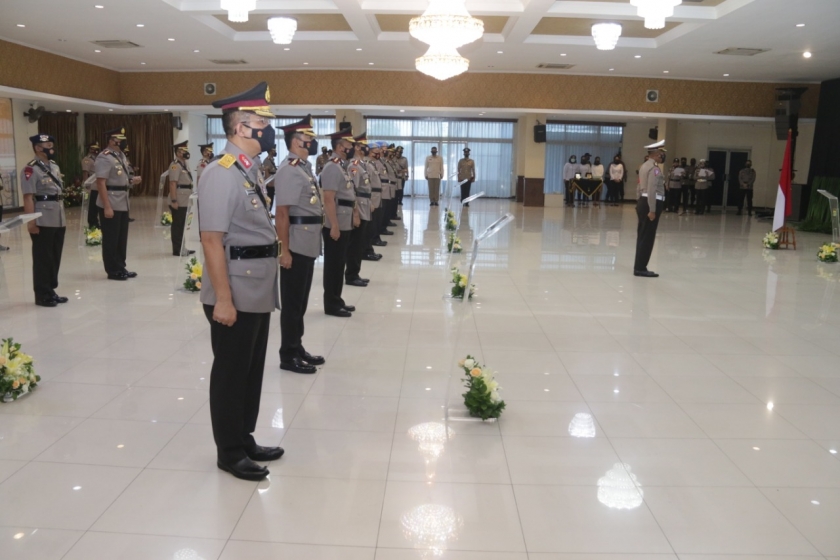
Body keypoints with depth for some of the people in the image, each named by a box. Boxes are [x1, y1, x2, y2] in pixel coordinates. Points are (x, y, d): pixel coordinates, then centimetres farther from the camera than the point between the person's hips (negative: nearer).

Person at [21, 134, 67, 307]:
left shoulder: (55, 167, 14)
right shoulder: (30, 169, -12)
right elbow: (28, 197, -16)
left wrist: (63, 217, 18)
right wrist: (31, 222, -19)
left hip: (58, 221, 8)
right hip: (42, 222, -8)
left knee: (55, 258, 13)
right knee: (43, 259, 1)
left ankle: (51, 291, 24)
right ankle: (42, 295, 10)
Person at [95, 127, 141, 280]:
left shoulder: (121, 155, 13)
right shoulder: (104, 158, -15)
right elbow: (101, 183, -20)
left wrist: (131, 181, 4)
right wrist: (107, 207, -24)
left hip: (123, 204, 9)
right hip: (111, 205, -9)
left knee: (122, 238, 15)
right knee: (111, 239, 2)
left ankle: (121, 268, 25)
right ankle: (113, 271, 10)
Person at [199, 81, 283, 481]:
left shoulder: (252, 170, 12)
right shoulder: (221, 174, -18)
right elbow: (212, 241, -21)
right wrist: (222, 298, -23)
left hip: (258, 292, 9)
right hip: (235, 295, -9)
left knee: (252, 370, 19)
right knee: (231, 373, 6)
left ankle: (245, 440, 34)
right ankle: (229, 453, 21)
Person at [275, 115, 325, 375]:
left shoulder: (304, 167, 13)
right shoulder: (289, 169, -15)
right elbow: (281, 213, -20)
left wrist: (313, 241, 18)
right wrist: (284, 250, -21)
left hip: (309, 244, 9)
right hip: (296, 245, -9)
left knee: (301, 299, 17)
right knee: (292, 301, 1)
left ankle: (297, 348, 28)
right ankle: (288, 356, 12)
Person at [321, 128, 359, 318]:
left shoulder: (344, 167, 14)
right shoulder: (332, 168, -16)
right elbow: (328, 199, -22)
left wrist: (355, 214, 14)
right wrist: (334, 226, -24)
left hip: (346, 224, 9)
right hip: (335, 226, -9)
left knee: (340, 263, 15)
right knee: (333, 264, -1)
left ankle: (337, 300, 25)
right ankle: (331, 305, 8)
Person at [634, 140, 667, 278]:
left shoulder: (644, 165, 16)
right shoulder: (654, 167, -14)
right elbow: (652, 190, -21)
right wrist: (652, 210, -22)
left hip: (643, 202, 10)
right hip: (651, 204, -10)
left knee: (642, 236, 12)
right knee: (647, 237, -5)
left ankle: (639, 267, 18)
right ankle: (640, 268, -1)